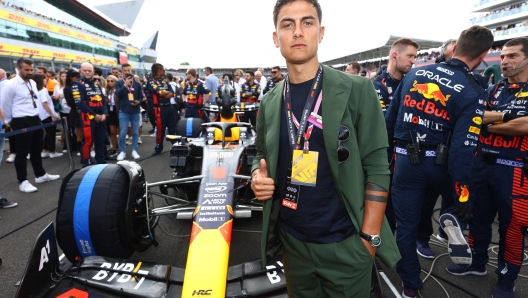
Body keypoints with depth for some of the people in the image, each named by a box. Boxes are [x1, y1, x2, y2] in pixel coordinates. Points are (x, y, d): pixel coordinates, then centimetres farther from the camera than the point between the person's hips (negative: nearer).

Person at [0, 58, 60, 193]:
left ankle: (41, 175, 31)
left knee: (37, 150, 18)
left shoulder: (33, 83, 9)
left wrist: (36, 116, 18)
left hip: (36, 120, 7)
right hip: (21, 122, -7)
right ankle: (23, 181, 12)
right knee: (22, 152, 2)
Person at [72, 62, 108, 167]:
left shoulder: (97, 84, 16)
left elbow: (103, 99, 13)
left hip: (101, 117, 6)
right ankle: (86, 164, 6)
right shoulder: (78, 84, -5)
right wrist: (94, 115, -14)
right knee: (88, 141, -4)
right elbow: (80, 103, -14)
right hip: (88, 117, -6)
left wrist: (104, 113, -3)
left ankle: (101, 162, 23)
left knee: (101, 140, 12)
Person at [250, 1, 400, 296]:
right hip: (292, 241, 4)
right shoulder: (270, 102, 2)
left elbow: (376, 167, -10)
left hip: (346, 244, -3)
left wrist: (369, 238, -12)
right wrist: (258, 177, -9)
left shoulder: (357, 90, -9)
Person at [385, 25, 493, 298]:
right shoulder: (473, 93, -10)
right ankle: (453, 219, -1)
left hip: (406, 160, 2)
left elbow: (390, 119, 5)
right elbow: (462, 149, -16)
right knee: (460, 201, 32)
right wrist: (463, 196, -9)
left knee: (405, 227, 13)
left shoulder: (414, 74, 0)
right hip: (439, 162, -2)